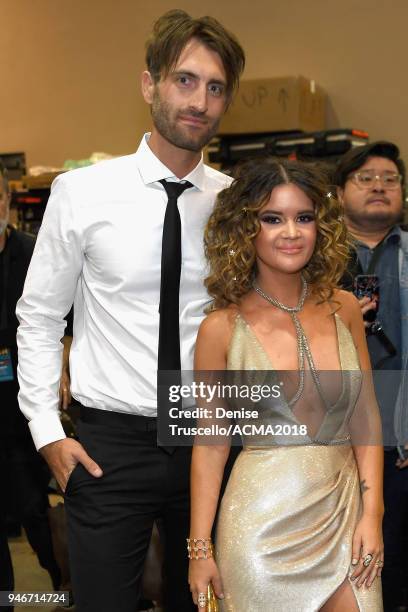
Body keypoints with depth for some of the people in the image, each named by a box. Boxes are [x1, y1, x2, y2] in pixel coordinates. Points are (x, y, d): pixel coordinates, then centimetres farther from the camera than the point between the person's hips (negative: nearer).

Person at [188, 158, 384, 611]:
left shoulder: (343, 308, 0)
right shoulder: (221, 328, -9)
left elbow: (366, 416, 5)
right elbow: (209, 444, -5)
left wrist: (372, 514, -2)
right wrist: (199, 549, -3)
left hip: (344, 516, 3)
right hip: (264, 523, -3)